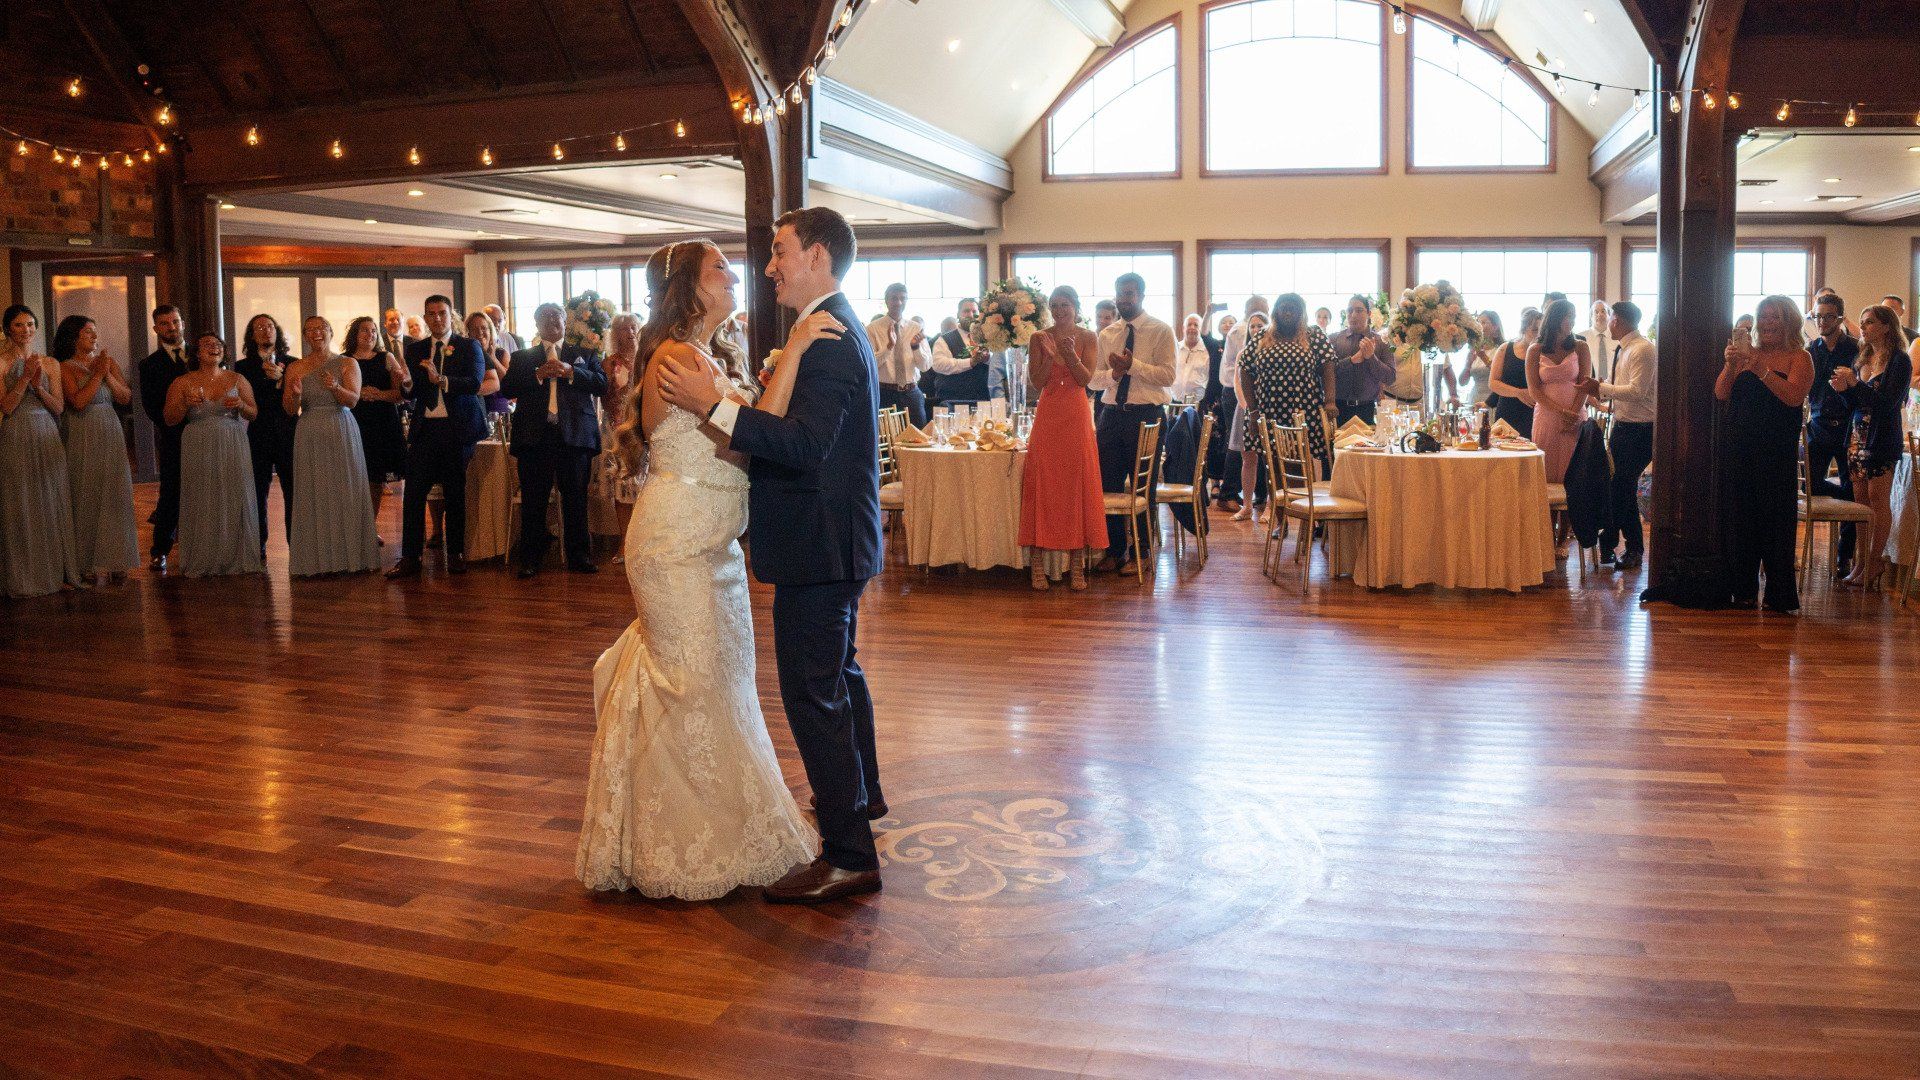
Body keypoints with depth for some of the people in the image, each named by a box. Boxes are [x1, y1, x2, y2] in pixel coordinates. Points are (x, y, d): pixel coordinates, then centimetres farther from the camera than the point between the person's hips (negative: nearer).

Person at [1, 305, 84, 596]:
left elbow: (58, 407, 4)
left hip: (48, 440, 3)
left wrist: (38, 386, -11)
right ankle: (26, 576, 7)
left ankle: (59, 571, 11)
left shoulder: (51, 364, 9)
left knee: (53, 504, 5)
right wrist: (25, 378, -16)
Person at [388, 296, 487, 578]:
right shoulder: (415, 350, 12)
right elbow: (409, 393, 6)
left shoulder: (469, 346, 3)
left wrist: (441, 379, -26)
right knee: (413, 494, -3)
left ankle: (456, 555, 15)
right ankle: (410, 558, 1)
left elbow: (475, 383, -12)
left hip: (458, 428, -2)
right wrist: (406, 381, -17)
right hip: (425, 428, 2)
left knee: (455, 495, 5)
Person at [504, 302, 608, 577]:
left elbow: (602, 384, 1)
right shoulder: (522, 357, 16)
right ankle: (530, 559, 6)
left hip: (575, 435, 0)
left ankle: (579, 557, 9)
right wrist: (538, 375, -9)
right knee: (533, 500, 1)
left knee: (576, 499, 2)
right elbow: (507, 389, 3)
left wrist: (570, 372, -11)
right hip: (535, 437, 1)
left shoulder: (585, 354, 16)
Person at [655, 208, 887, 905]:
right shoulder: (837, 330, 15)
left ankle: (849, 856, 0)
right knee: (837, 672, 26)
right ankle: (860, 793, 45)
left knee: (812, 692, -7)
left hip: (819, 545, -12)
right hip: (836, 540, 12)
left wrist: (714, 405, -31)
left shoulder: (827, 339, -20)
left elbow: (805, 445, -31)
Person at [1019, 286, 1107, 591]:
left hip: (1077, 417, 0)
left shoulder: (1088, 338, 4)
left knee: (1078, 483, -1)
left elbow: (1086, 378, -6)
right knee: (1042, 484, -4)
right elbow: (1036, 382, -1)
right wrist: (1050, 355, -15)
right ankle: (1038, 566, -1)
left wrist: (1070, 355, -22)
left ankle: (1077, 566, 5)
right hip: (1048, 415, 0)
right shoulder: (1039, 339, 5)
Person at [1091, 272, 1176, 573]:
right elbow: (1091, 378, 7)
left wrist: (1133, 365, -21)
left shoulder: (1161, 331, -2)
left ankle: (1139, 552, 16)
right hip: (1111, 413, 4)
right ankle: (1114, 550, 19)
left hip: (1146, 415, -4)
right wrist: (1112, 373, -13)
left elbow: (1168, 376, -12)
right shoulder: (1106, 335, 12)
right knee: (1108, 484, 6)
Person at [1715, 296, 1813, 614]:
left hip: (1778, 453, -4)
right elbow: (1721, 394, 2)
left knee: (1776, 521, -2)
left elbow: (1794, 396, -16)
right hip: (1741, 450, 4)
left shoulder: (1799, 357, -1)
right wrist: (1730, 365, -14)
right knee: (1740, 519, 7)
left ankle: (1780, 596, 4)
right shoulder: (1747, 354, 10)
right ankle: (1743, 590, 15)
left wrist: (1761, 370, -23)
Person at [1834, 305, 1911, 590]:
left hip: (1883, 439, -7)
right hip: (1859, 437, 7)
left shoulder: (1899, 361, -8)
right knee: (1860, 499, 6)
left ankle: (1874, 563, 1)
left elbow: (1888, 403, -17)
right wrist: (1844, 389, -3)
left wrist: (1854, 384, -20)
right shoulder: (1863, 360, 13)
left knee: (1878, 499, -4)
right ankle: (1861, 561, 9)